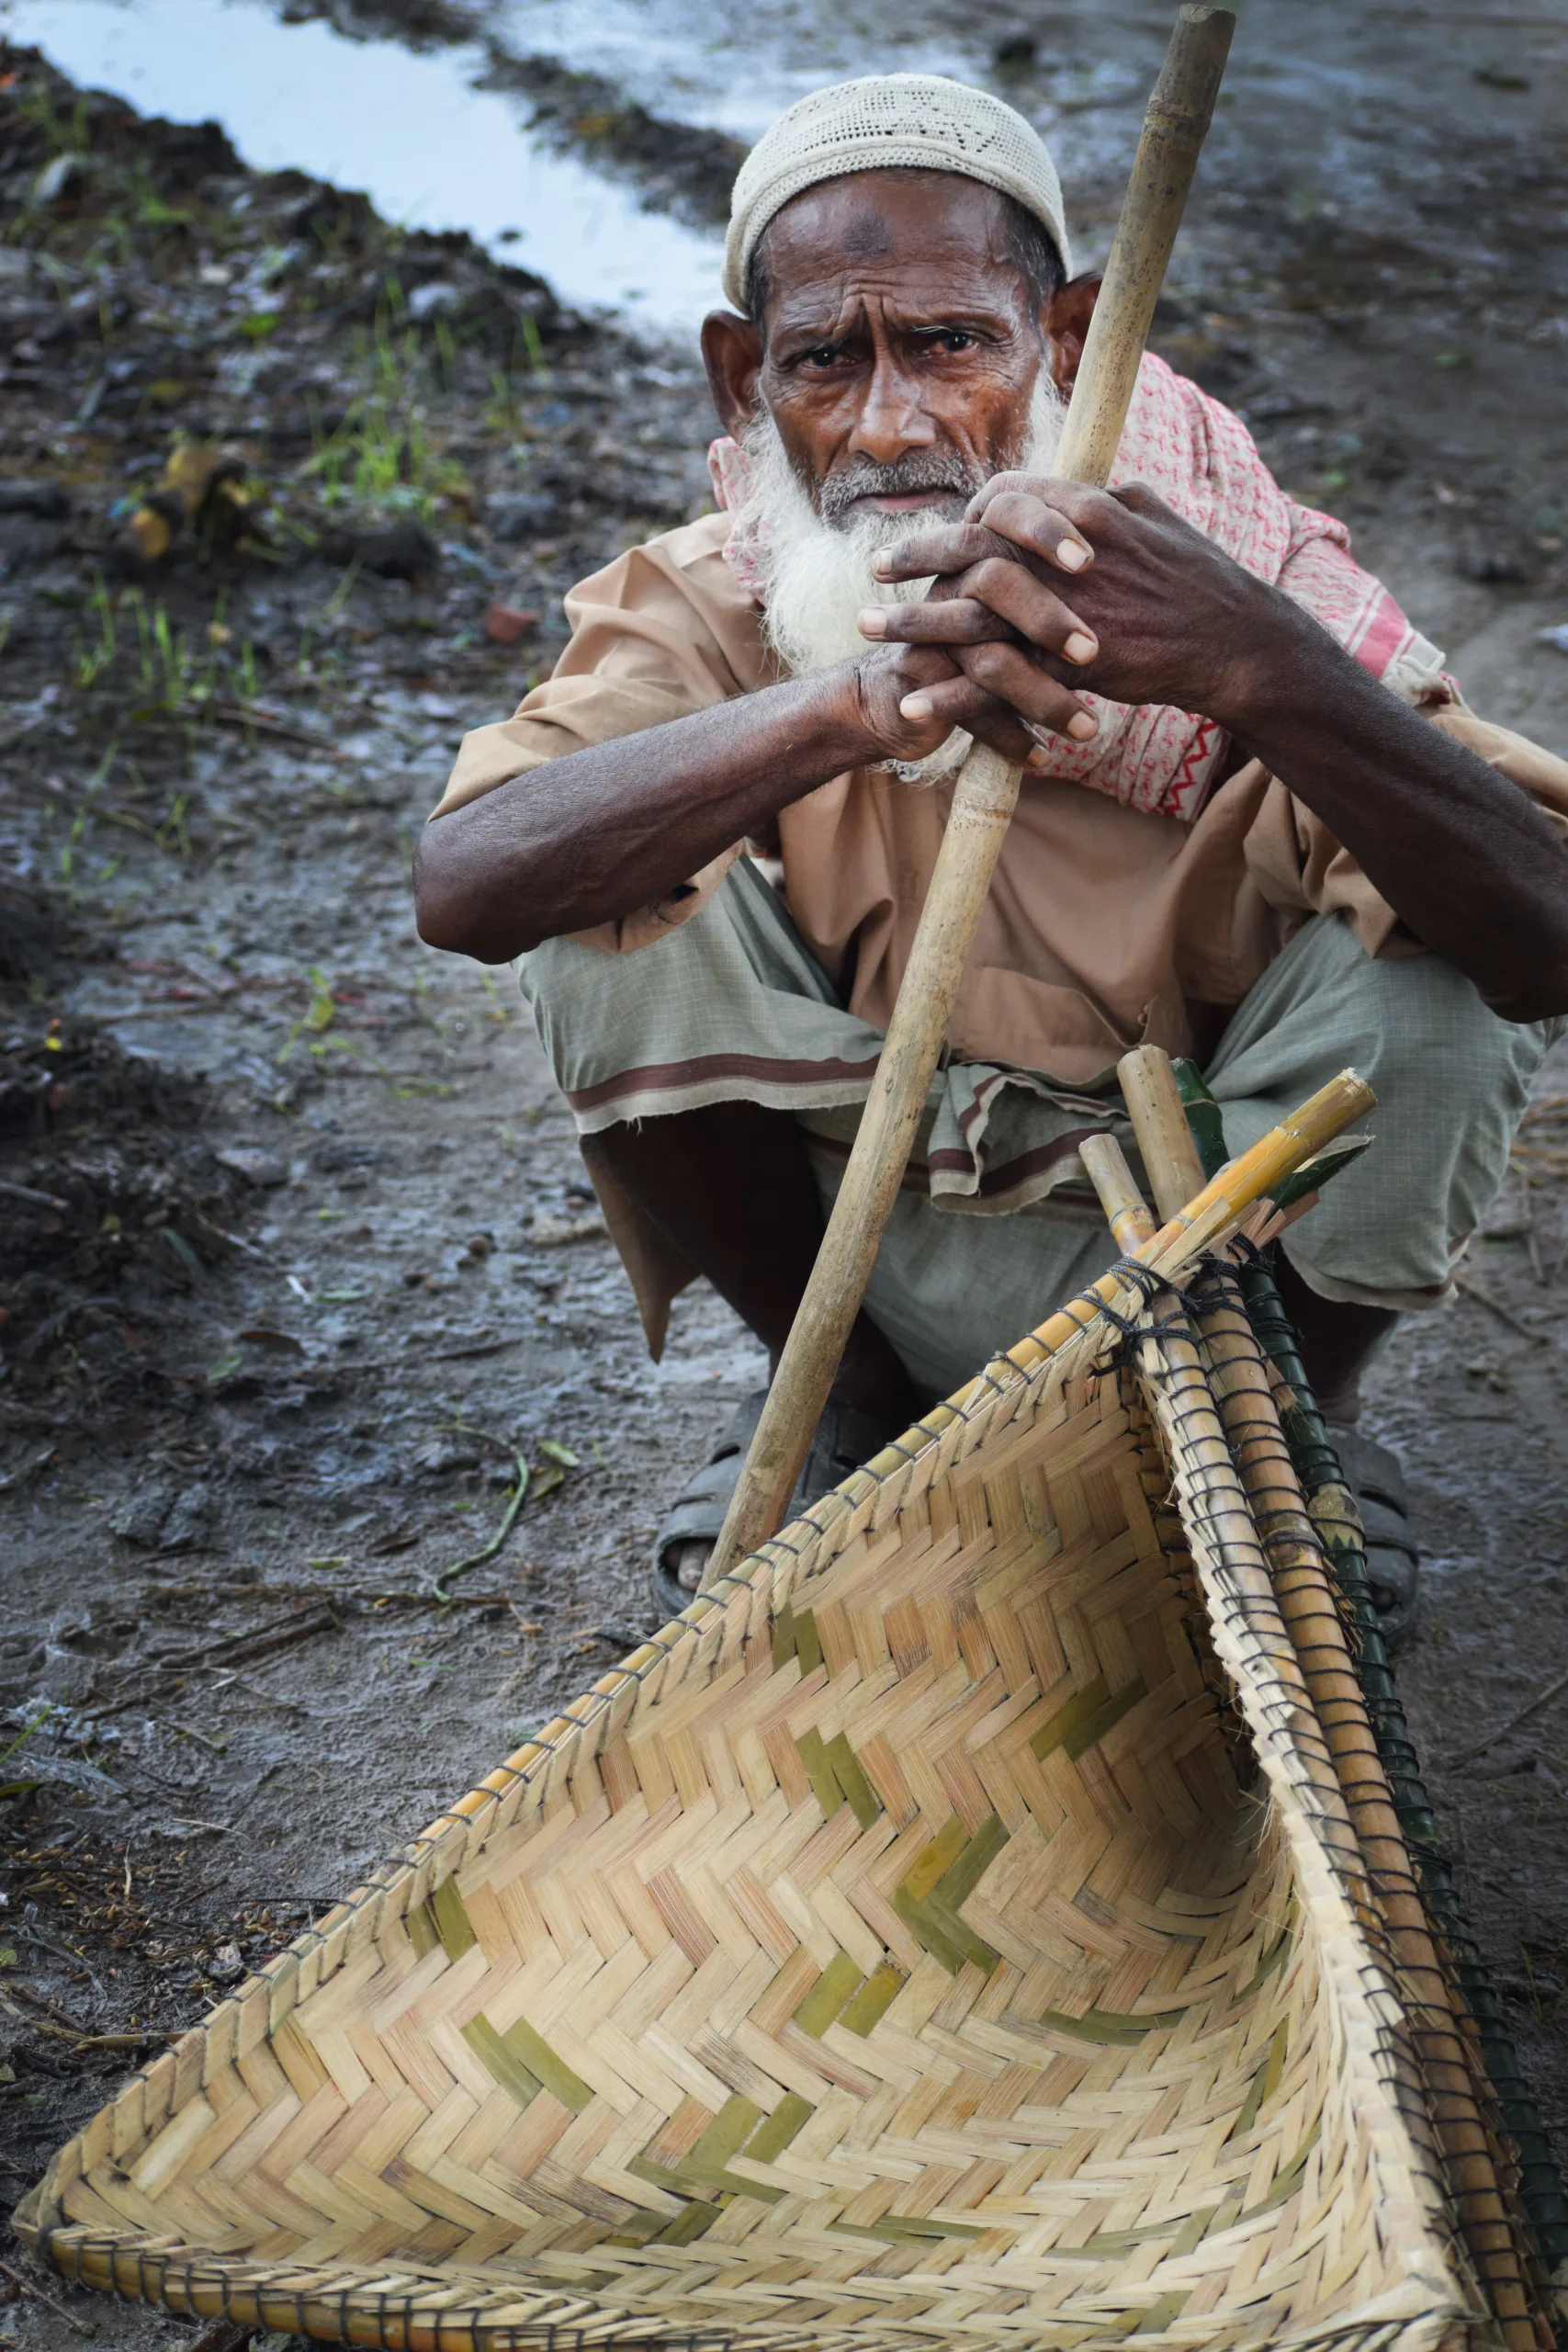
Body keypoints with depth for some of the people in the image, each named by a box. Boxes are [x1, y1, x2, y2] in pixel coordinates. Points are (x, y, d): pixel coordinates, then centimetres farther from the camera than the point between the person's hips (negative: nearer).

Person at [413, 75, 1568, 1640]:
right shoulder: (719, 603, -15)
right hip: (883, 1254, 1)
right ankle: (846, 1395, 4)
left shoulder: (1236, 575, -20)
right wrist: (850, 702, -49)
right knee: (616, 920, -22)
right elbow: (462, 886, -34)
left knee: (1423, 998, -29)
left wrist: (1260, 664, -50)